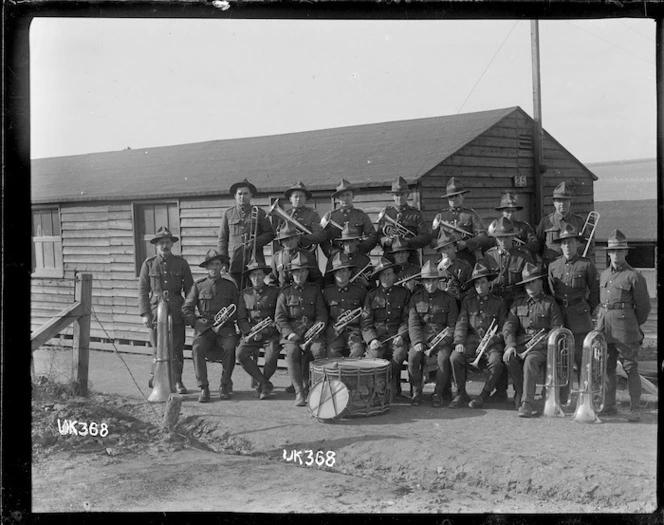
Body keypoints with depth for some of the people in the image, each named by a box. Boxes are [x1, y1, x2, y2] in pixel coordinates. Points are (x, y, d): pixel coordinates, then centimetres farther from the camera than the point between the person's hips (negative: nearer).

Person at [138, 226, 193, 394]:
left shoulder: (181, 263, 5)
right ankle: (155, 376, 24)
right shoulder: (148, 264, 4)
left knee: (177, 348, 1)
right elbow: (142, 291, 3)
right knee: (158, 348, 1)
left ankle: (178, 382, 12)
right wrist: (145, 314, -4)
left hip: (176, 312, 1)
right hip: (156, 310, 0)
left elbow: (189, 289, 9)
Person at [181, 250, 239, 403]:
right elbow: (186, 309, 8)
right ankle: (204, 388, -21)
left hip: (225, 327, 0)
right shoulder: (198, 286, 10)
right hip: (204, 328, 0)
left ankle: (225, 386, -12)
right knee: (197, 348, -30)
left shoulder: (230, 286, 12)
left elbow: (238, 310, 10)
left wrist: (224, 321, -6)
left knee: (230, 347, -30)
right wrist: (197, 324, -6)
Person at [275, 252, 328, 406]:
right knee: (292, 352, -32)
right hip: (291, 332, -1)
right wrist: (290, 334, -13)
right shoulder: (285, 292, 11)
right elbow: (279, 317, 4)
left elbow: (322, 314, 9)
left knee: (319, 350, -30)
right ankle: (299, 392, -29)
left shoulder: (315, 291, 14)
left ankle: (309, 386, -10)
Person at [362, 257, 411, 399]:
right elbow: (366, 322, 4)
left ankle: (393, 390, -11)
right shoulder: (372, 295, 8)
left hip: (397, 336, 0)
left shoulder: (403, 294, 9)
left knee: (399, 354, -31)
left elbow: (407, 319, 6)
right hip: (377, 336, 0)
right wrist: (372, 339, -13)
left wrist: (401, 336, -12)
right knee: (373, 356, -29)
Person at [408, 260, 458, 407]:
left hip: (442, 339, -1)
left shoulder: (448, 299, 6)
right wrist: (417, 342, -15)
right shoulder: (416, 299, 10)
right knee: (413, 357, -28)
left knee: (444, 358, -31)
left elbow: (452, 325, 3)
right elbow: (413, 323, 3)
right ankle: (416, 392, -11)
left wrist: (441, 343, -11)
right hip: (422, 339, 1)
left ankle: (439, 393, -12)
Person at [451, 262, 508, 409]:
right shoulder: (468, 301, 15)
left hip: (492, 342, -2)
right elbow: (461, 323, 7)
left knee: (496, 362, -32)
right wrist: (459, 342, -10)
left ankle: (484, 395, -12)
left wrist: (489, 342, -12)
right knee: (455, 357, -26)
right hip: (472, 340, 2)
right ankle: (461, 393, -9)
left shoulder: (499, 302, 8)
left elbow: (503, 329, 4)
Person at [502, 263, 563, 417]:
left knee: (530, 361, -34)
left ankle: (527, 403, -34)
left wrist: (544, 341, -14)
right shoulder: (519, 302, 17)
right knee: (509, 358, -29)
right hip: (520, 343, 3)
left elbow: (557, 329, 2)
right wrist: (510, 345, -9)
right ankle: (520, 394, -11)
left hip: (541, 346, -3)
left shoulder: (549, 303, 7)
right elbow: (508, 325, 8)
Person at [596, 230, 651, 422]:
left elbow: (644, 307, 3)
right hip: (604, 326, 6)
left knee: (630, 368, -3)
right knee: (607, 368, 9)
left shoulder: (634, 276, -4)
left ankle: (635, 409, 2)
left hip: (625, 329, -6)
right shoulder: (604, 275, 13)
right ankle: (609, 406, 17)